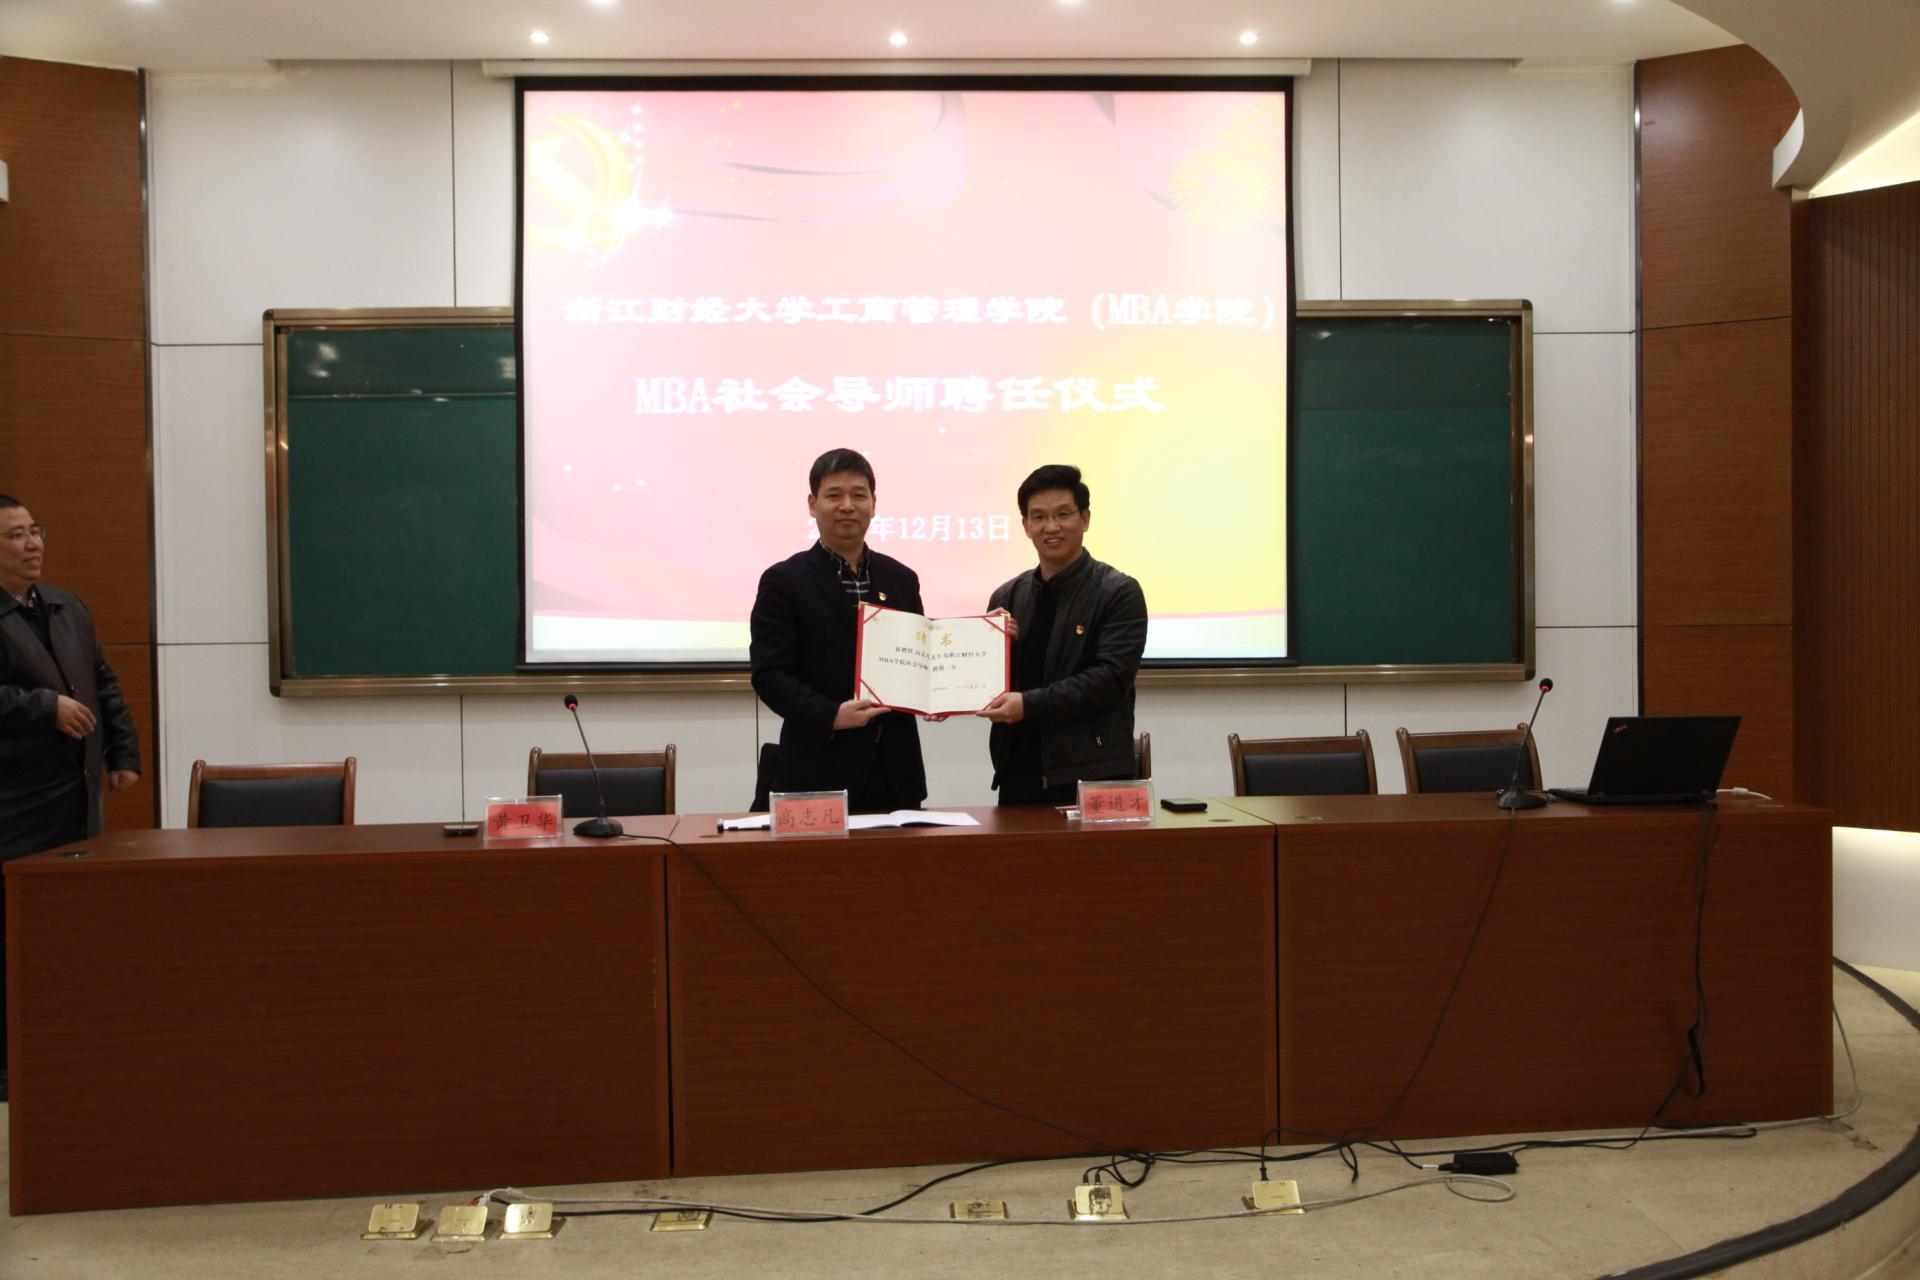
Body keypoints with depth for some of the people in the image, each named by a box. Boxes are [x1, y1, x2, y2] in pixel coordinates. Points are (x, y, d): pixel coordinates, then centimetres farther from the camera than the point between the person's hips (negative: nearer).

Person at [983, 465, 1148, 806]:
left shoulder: (1119, 593, -3)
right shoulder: (1007, 598, 12)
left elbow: (1111, 678, -13)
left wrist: (1030, 704, -21)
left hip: (1093, 777, -4)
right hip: (1018, 776, 4)